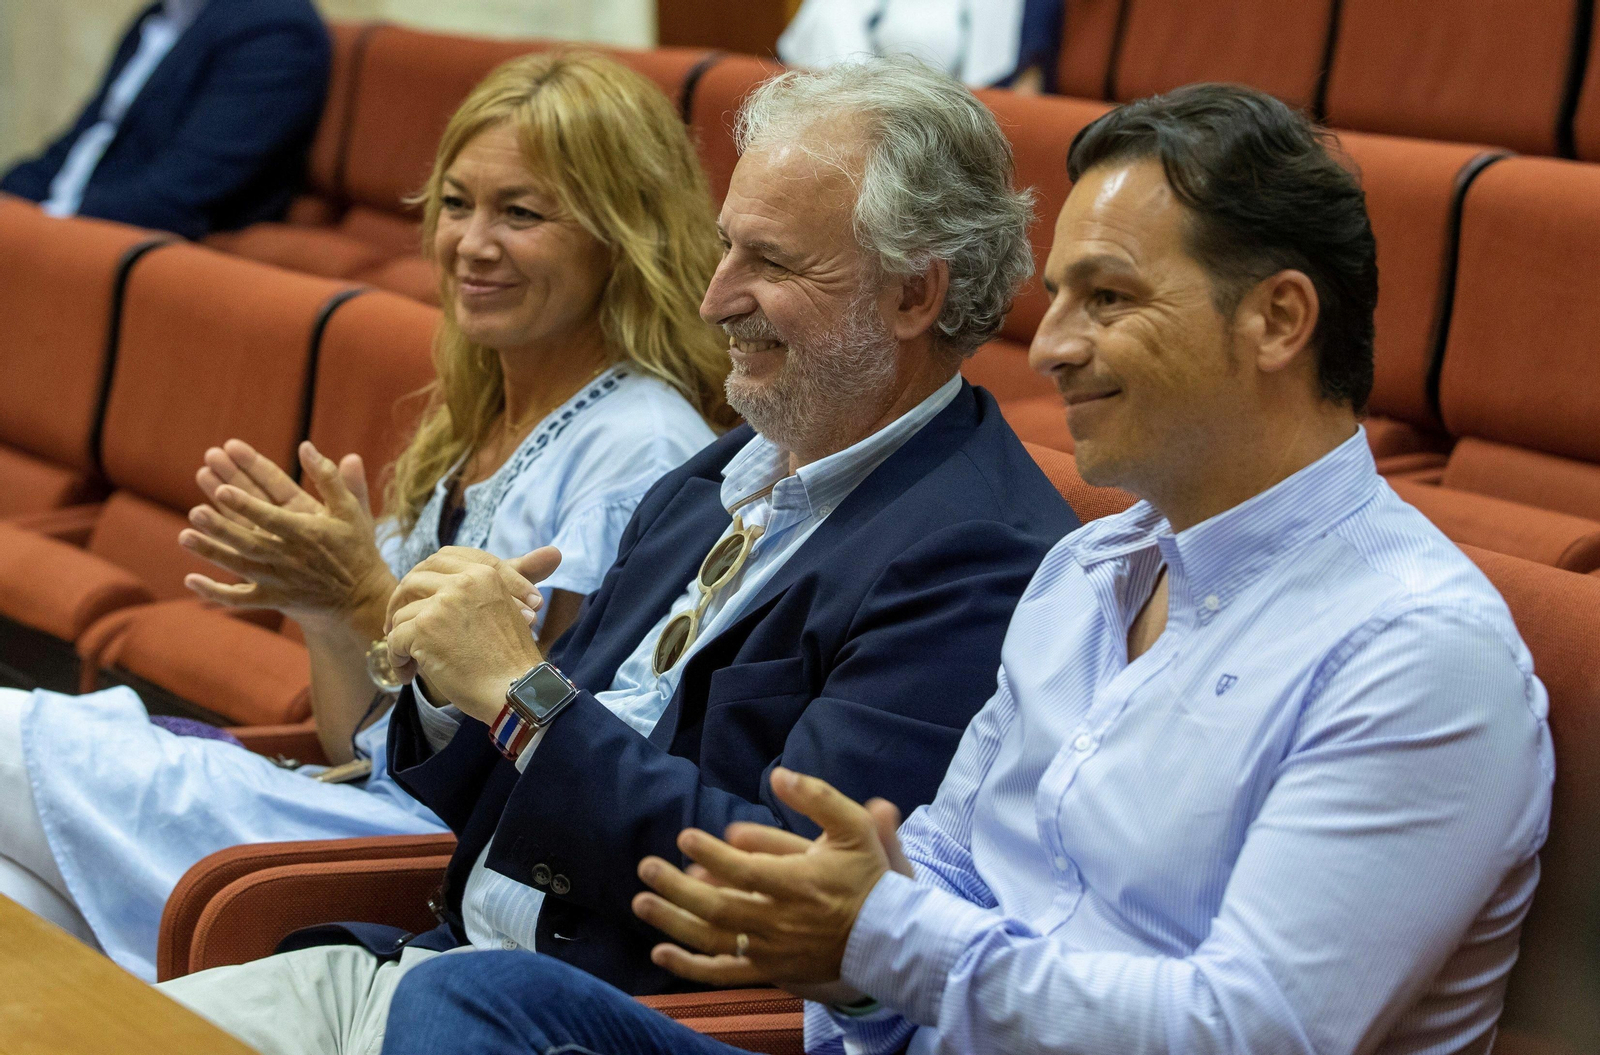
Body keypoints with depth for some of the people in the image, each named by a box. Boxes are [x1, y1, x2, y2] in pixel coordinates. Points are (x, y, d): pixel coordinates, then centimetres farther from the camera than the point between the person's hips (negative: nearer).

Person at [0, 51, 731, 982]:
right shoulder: (467, 423, 15)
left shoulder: (641, 450, -11)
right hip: (381, 814, 8)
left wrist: (365, 598, -20)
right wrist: (319, 608, -5)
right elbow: (359, 741, 14)